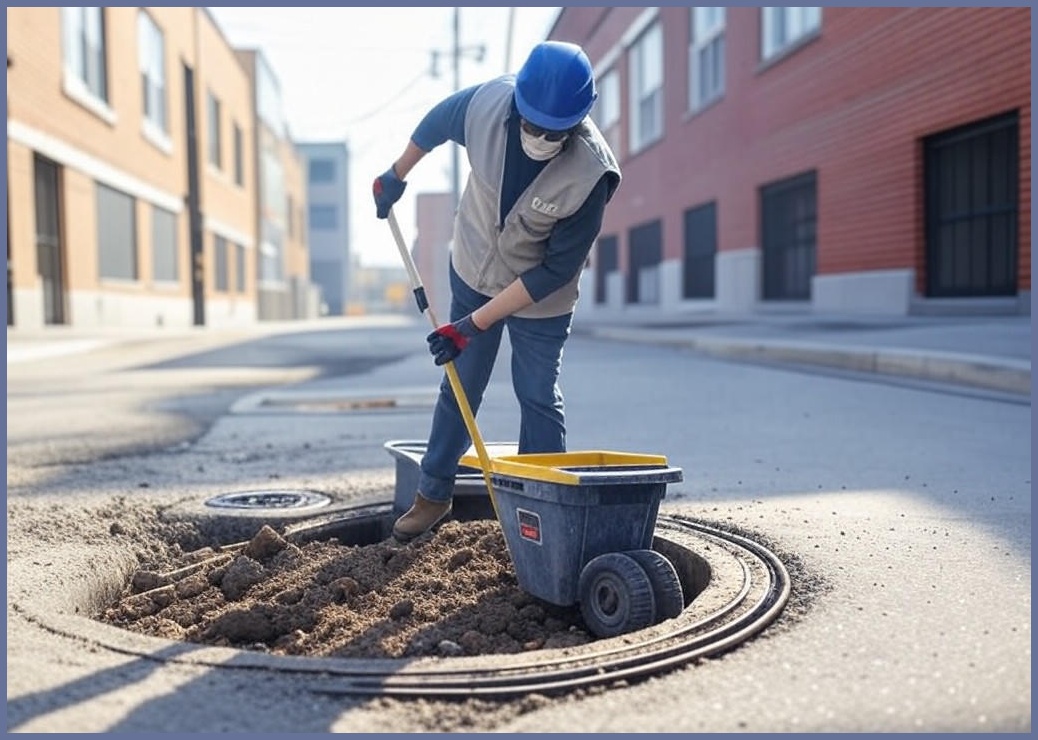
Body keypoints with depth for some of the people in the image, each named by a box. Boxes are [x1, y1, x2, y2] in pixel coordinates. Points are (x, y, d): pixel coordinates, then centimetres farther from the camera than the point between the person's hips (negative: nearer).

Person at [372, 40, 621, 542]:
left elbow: (555, 270, -27)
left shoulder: (590, 173, -33)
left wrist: (476, 323, -27)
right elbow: (435, 122, 0)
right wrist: (396, 176, 12)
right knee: (459, 388, 13)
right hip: (472, 273, 3)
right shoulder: (486, 103, -26)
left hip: (541, 298, -3)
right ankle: (432, 495, 29)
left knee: (538, 398, 6)